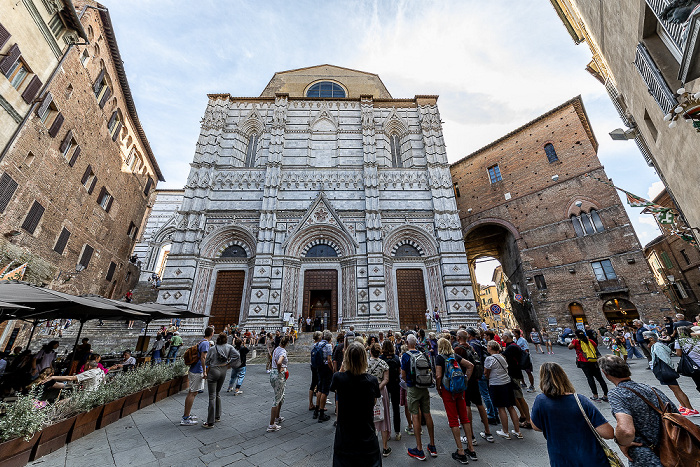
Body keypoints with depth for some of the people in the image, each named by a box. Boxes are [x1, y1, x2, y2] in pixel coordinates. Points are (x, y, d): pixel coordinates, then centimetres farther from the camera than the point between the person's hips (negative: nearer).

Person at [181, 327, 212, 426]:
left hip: (193, 370, 10)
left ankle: (186, 415, 26)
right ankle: (185, 419, 3)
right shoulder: (205, 343, -17)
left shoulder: (201, 342, 12)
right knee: (193, 393, -3)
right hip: (198, 372, -10)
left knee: (191, 392, 16)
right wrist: (204, 371, -18)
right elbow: (203, 358, -22)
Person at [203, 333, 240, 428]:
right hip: (223, 371, 4)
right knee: (218, 394, 21)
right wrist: (229, 364, -1)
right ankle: (217, 416, 31)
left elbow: (206, 362, -3)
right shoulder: (229, 347, -5)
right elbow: (237, 355, -15)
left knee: (212, 396, 1)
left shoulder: (212, 349, -10)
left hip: (213, 371, -4)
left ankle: (210, 422, 5)